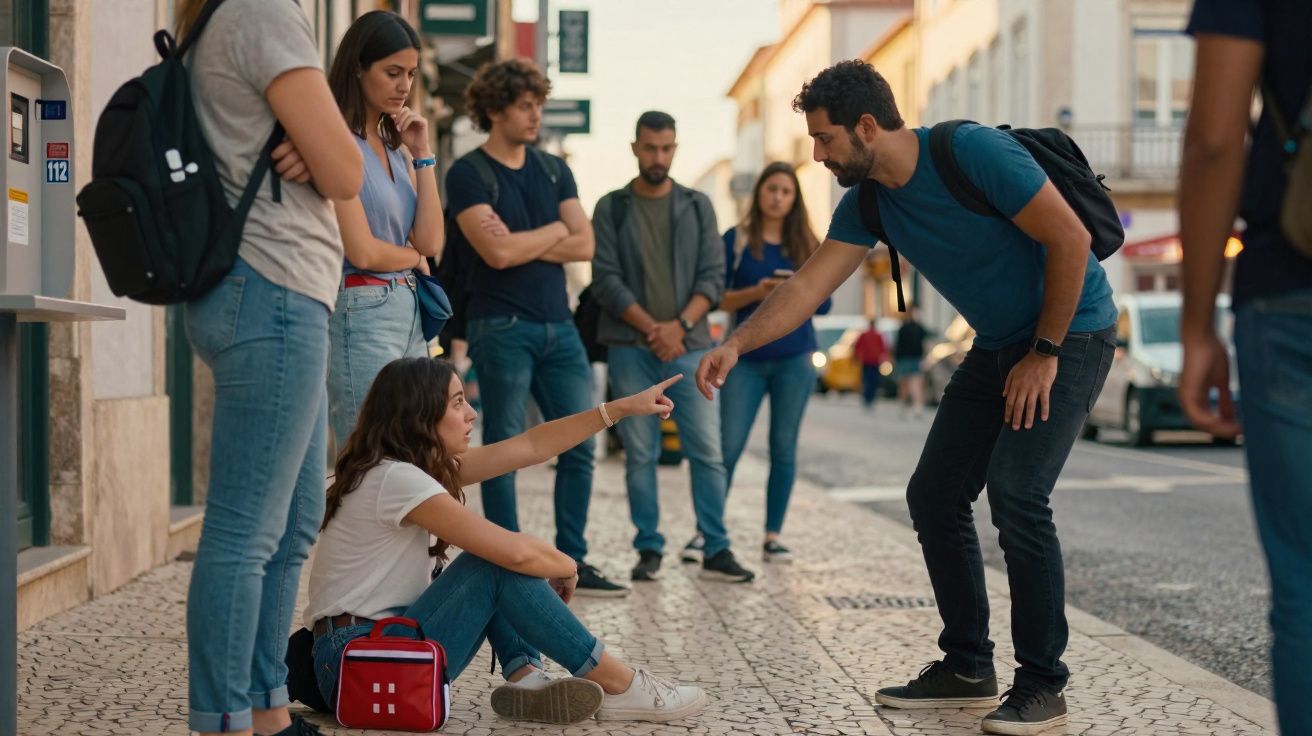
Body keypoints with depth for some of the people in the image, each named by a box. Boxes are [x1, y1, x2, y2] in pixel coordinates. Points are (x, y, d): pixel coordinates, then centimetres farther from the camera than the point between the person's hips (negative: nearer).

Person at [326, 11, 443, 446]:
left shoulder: (397, 147, 15)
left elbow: (430, 241, 7)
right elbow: (362, 251, -14)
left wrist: (422, 154, 4)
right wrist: (414, 257, 6)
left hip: (410, 311, 8)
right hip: (361, 311, -8)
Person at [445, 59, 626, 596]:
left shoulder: (553, 170, 13)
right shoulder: (469, 174, -4)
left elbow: (584, 245, 3)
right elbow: (497, 253, -16)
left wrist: (521, 244, -9)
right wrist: (554, 231, -2)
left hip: (559, 326, 6)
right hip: (502, 327, -6)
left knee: (579, 446, 3)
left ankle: (572, 563, 12)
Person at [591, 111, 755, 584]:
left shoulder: (697, 207, 10)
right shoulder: (611, 208, 6)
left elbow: (713, 276, 4)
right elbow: (605, 280, -2)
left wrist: (680, 325, -10)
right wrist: (652, 328, -11)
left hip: (689, 345, 1)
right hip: (630, 347, -1)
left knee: (707, 450, -4)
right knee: (640, 454, 2)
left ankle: (717, 551, 1)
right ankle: (649, 550, 9)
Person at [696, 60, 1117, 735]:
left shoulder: (973, 152, -24)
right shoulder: (867, 201, 0)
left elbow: (1070, 239, -21)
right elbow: (809, 285, -3)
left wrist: (1044, 354, -17)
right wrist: (736, 343, -18)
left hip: (1069, 335, -8)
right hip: (999, 344, 8)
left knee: (1015, 492, -21)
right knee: (934, 496, 4)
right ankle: (967, 668, 15)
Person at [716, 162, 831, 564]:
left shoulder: (806, 245, 9)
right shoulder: (736, 240, 3)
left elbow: (824, 304, 5)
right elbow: (717, 297, -1)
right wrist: (756, 293, -18)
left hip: (795, 360, 2)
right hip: (747, 359, -2)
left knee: (784, 448, 3)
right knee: (728, 447, -6)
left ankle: (773, 536, 8)